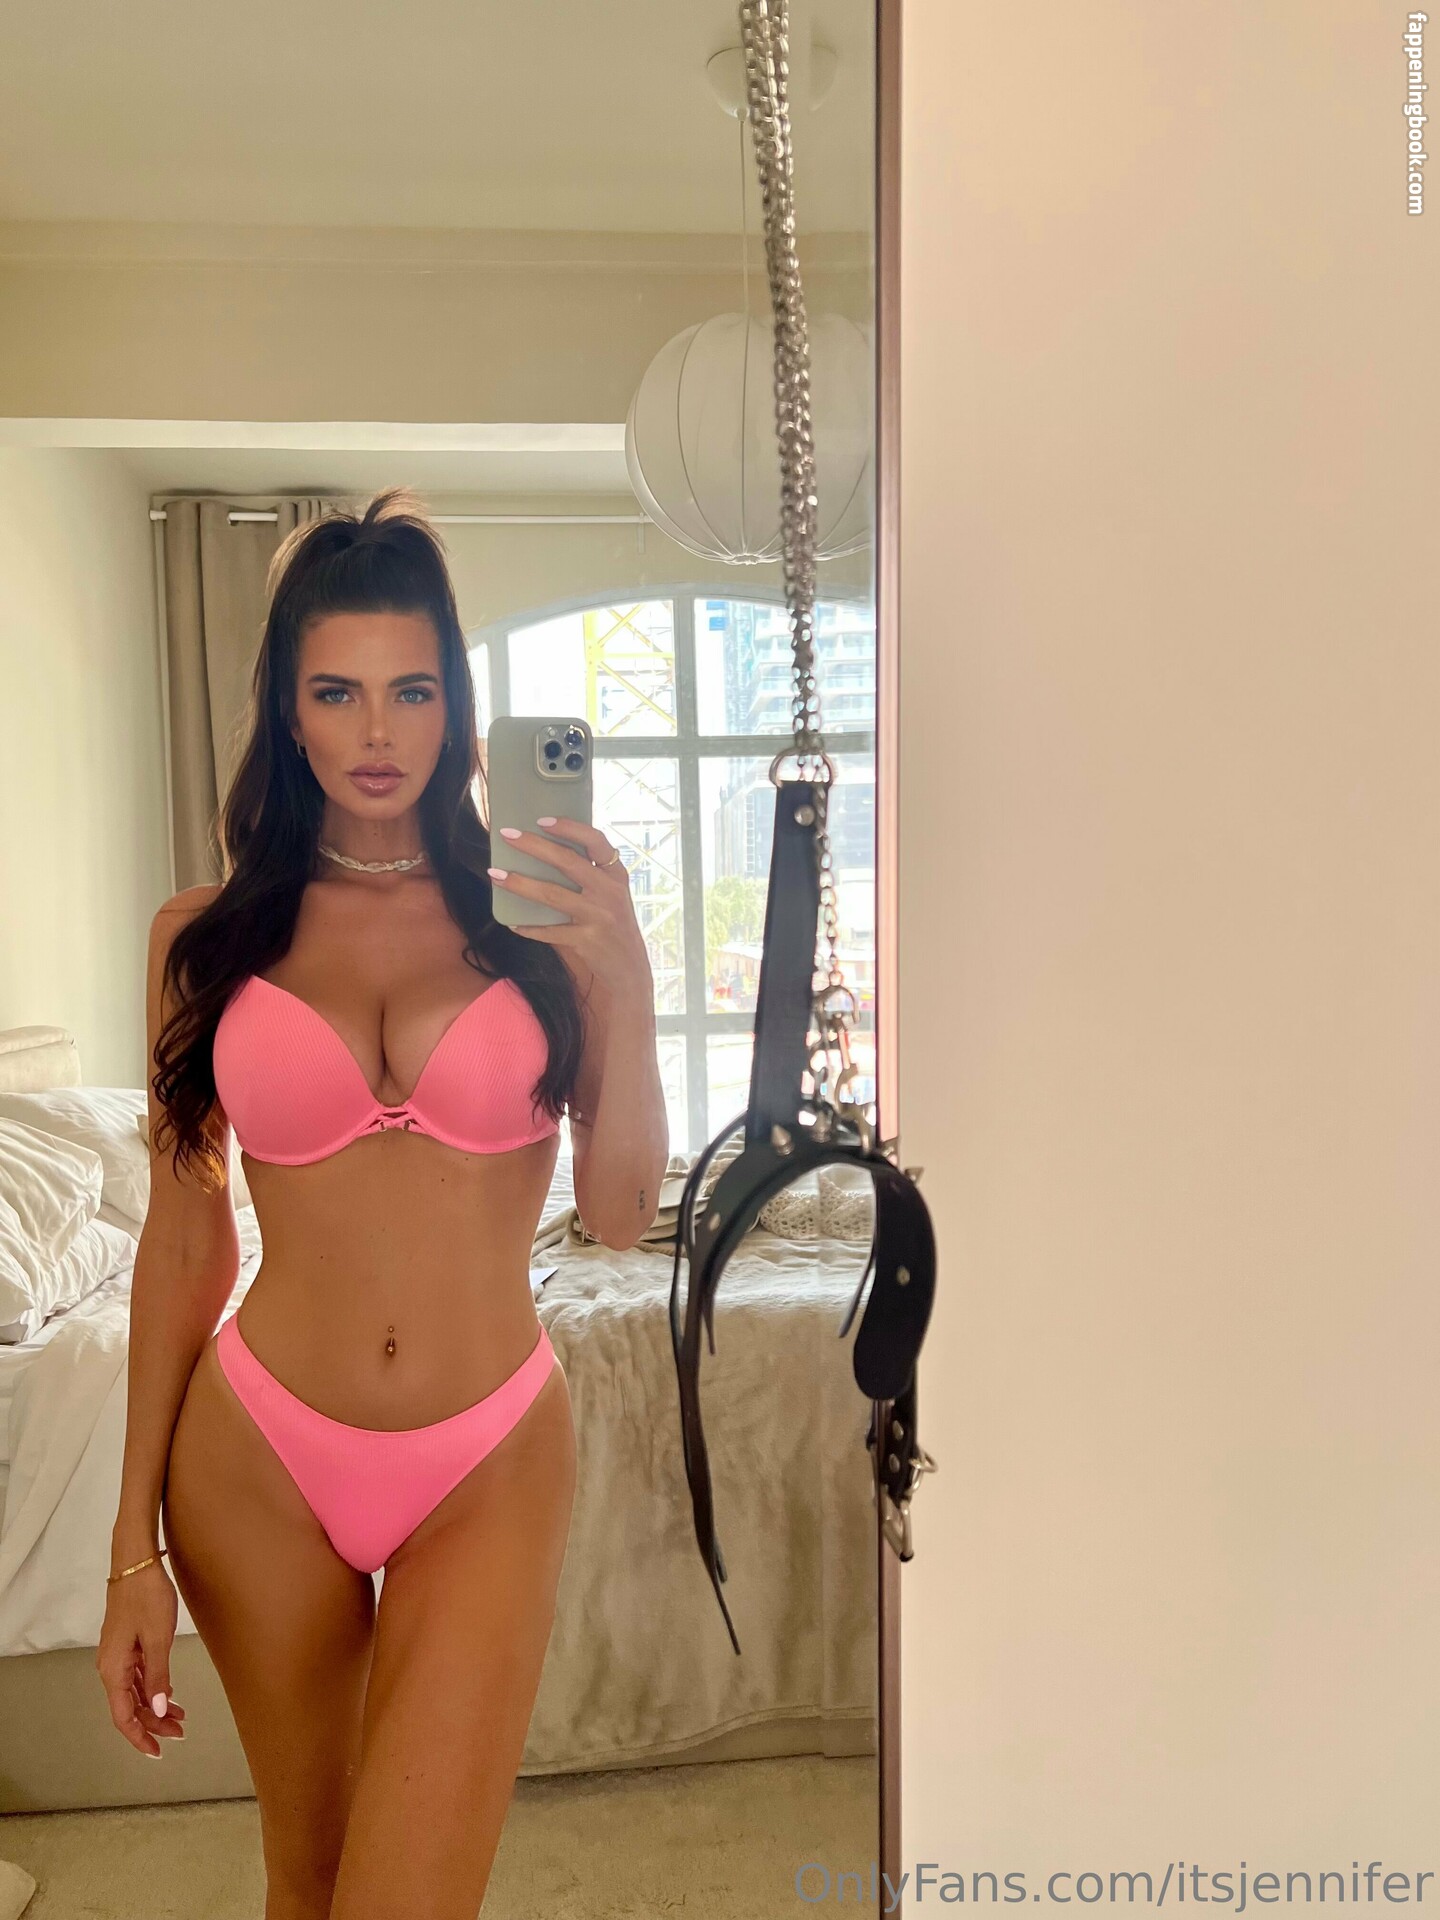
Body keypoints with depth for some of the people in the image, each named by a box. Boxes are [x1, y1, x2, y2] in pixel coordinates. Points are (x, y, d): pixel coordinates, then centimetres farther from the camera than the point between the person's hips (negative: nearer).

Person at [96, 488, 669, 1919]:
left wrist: (627, 987, -18)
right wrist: (134, 1546, 3)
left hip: (489, 1465, -1)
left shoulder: (535, 914, -4)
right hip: (260, 1456, 1)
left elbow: (619, 1213, -5)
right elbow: (182, 1241, 2)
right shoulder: (205, 937, -2)